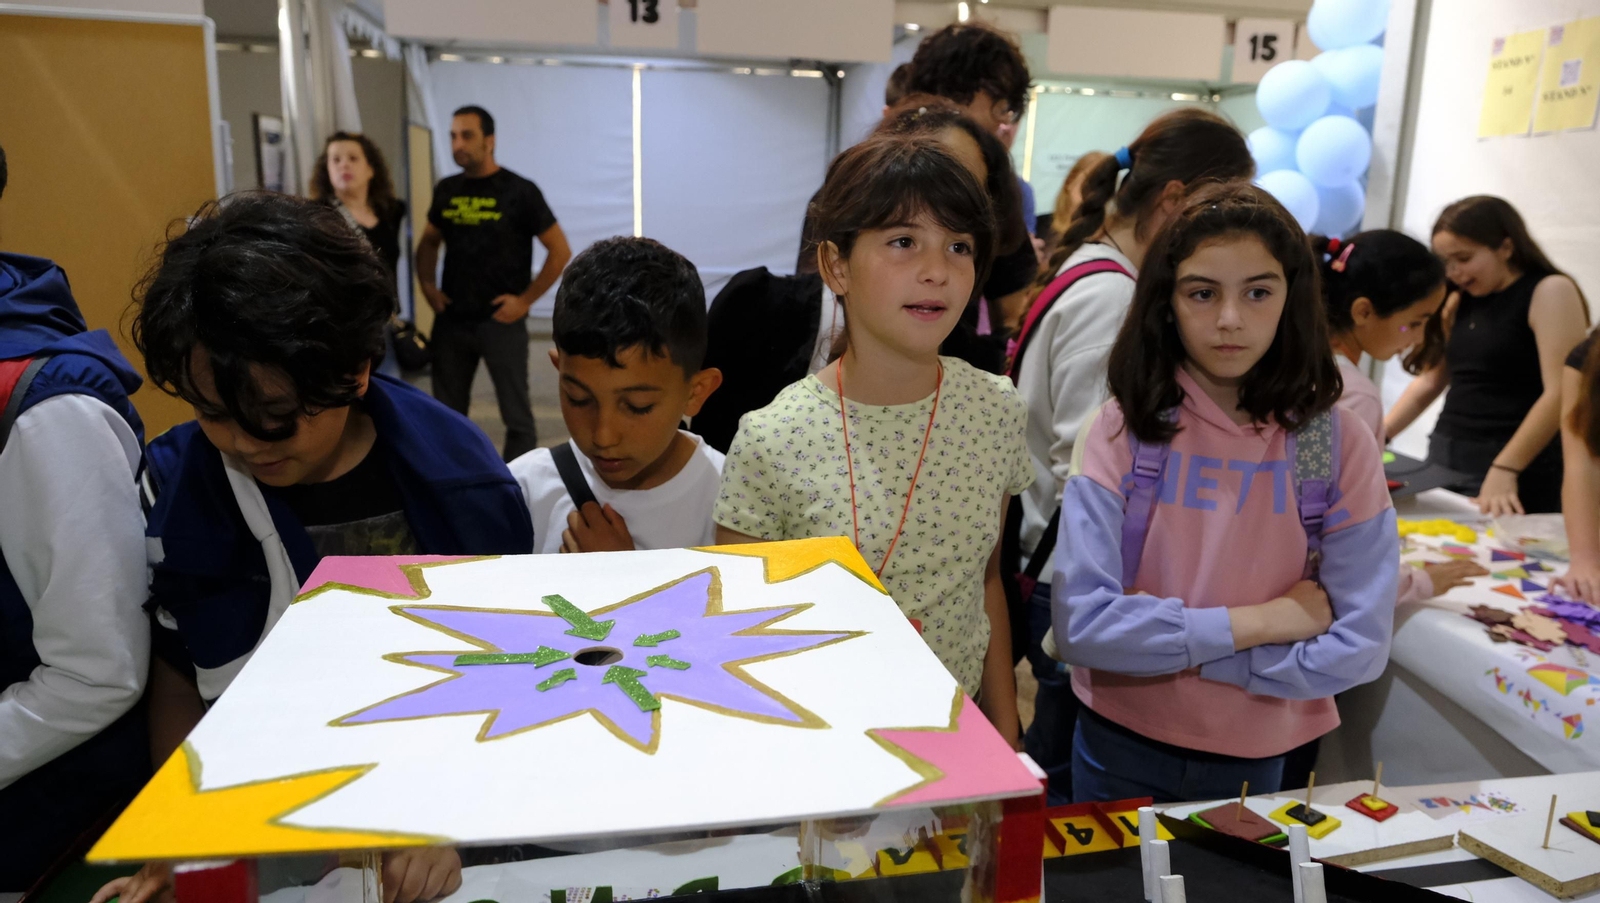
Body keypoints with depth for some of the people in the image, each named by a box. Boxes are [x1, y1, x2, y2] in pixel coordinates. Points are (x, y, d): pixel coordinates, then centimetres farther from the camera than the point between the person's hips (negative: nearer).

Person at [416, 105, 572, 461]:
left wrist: (525, 299, -9)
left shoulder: (519, 191, -5)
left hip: (501, 321, -5)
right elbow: (429, 242, 23)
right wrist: (427, 285, 6)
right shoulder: (446, 190, 8)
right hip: (451, 320, 5)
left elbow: (560, 251, -5)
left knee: (516, 414, 0)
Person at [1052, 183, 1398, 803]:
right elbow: (1080, 624, -20)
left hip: (1254, 760, 1)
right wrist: (1256, 622, -18)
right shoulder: (1123, 429, -14)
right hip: (1121, 747, -1)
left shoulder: (1339, 444, -9)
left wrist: (1165, 643, -18)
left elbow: (1357, 647, -12)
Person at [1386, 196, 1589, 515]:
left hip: (1516, 465, -6)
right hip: (1444, 455, 6)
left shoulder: (1550, 292, -7)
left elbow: (1560, 393, -16)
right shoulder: (1461, 300, 13)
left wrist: (1504, 471, -22)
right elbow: (1429, 381, 16)